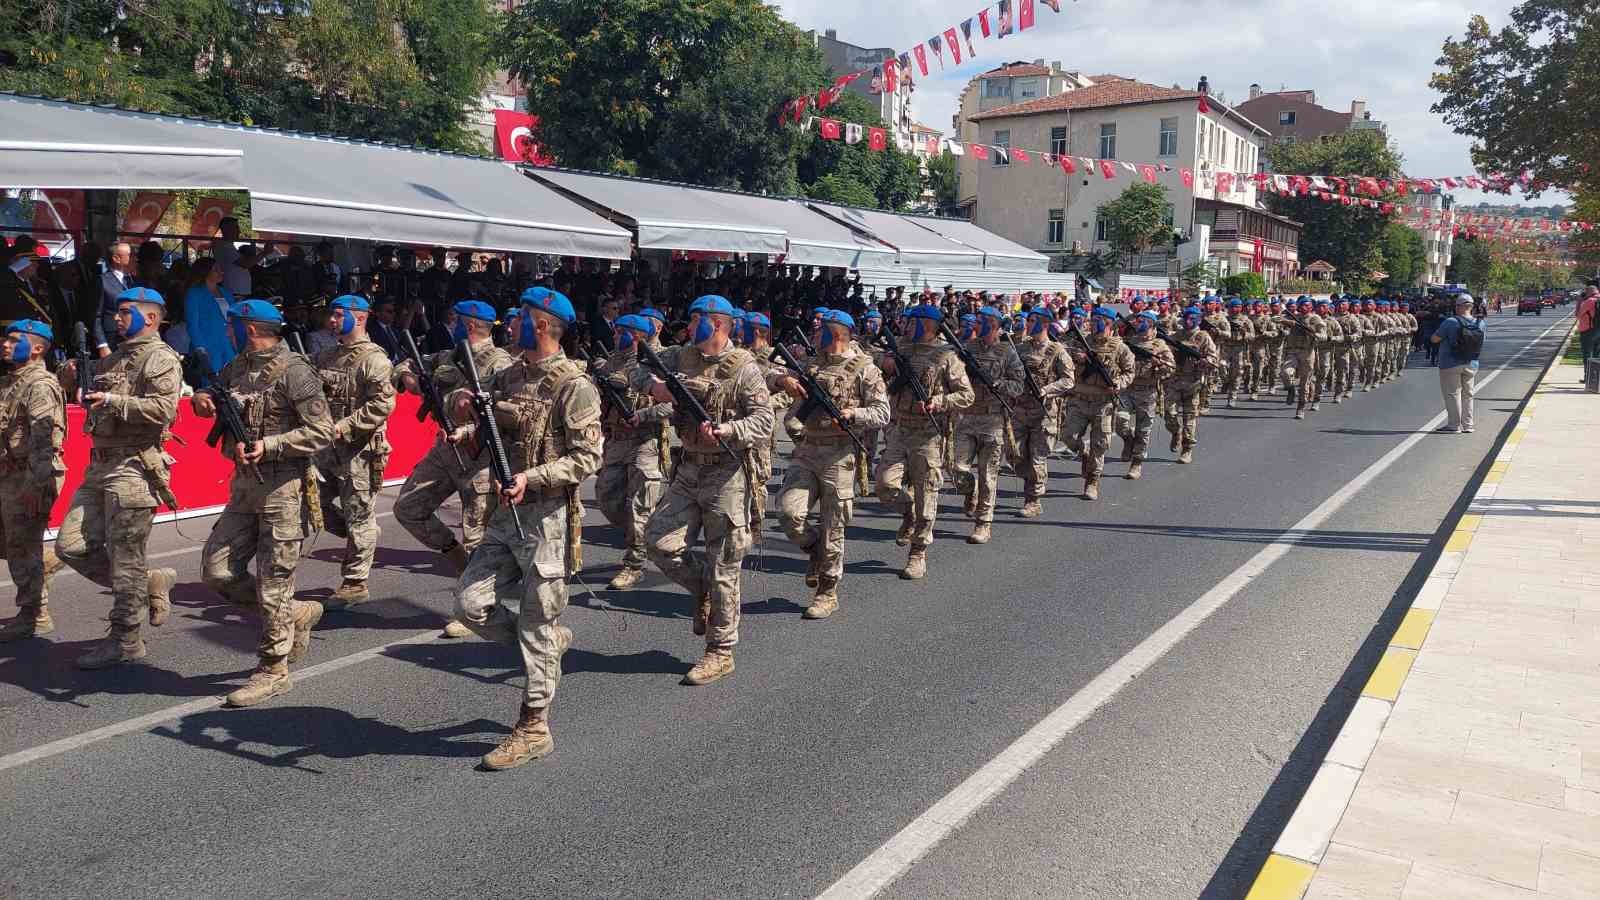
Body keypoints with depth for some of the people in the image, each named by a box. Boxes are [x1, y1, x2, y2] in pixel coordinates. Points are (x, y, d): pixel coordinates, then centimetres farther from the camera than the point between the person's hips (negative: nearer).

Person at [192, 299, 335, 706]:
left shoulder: (293, 371, -11)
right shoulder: (237, 368, 12)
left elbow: (322, 432, -15)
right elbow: (212, 390, 29)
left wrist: (269, 445, -21)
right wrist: (202, 398, 5)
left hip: (283, 488, -8)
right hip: (245, 484, 8)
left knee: (273, 582, -1)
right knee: (218, 571, 7)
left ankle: (273, 670, 12)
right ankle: (297, 614, 24)